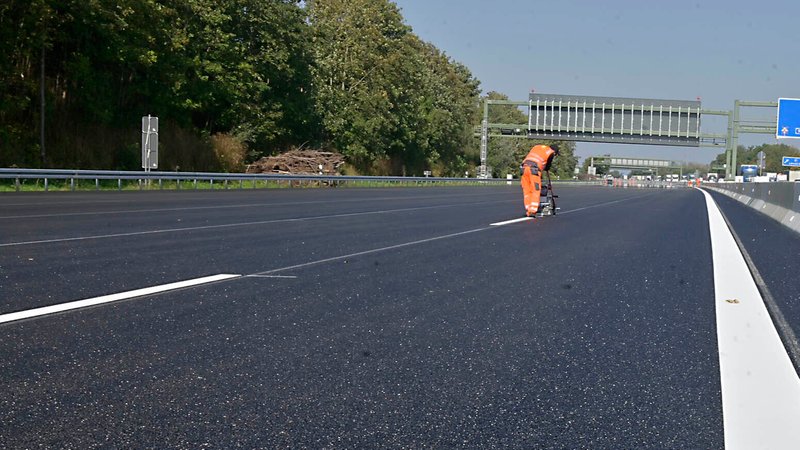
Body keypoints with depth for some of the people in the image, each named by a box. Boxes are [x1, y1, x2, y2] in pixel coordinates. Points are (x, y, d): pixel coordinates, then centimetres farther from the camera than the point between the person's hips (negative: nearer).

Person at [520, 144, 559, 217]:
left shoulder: (537, 147, 29)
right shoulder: (551, 152, 12)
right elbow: (548, 166, 16)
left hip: (524, 166, 6)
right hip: (534, 169, -6)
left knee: (527, 191, 9)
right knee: (536, 191, -1)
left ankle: (528, 211, 10)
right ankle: (532, 211, -10)